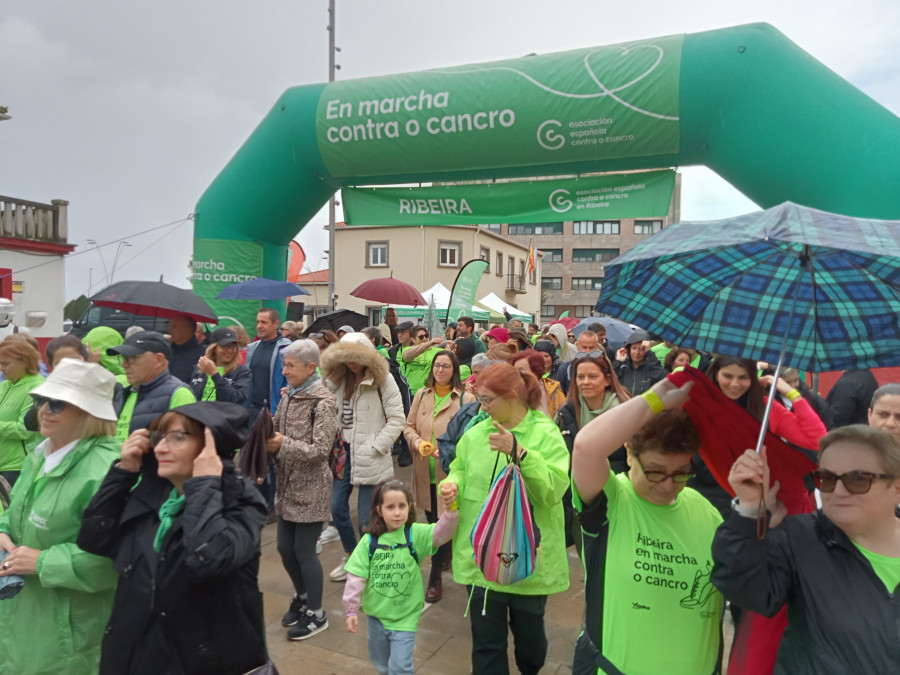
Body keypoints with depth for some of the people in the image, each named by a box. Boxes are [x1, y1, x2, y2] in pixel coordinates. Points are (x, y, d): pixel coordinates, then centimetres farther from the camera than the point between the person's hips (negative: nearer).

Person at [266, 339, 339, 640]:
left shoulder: (324, 402, -15)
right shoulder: (289, 396, 7)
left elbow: (320, 449, -20)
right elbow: (279, 432, 14)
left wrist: (283, 444, -30)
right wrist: (267, 438, -7)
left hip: (310, 489, -7)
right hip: (288, 485, 7)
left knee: (304, 551, 2)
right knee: (285, 548, 15)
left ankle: (316, 613, 21)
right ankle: (302, 597, 39)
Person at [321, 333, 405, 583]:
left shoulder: (382, 380, -10)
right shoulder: (338, 379, 8)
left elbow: (397, 419, -11)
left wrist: (373, 447, -14)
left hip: (370, 459, -6)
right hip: (343, 452, 6)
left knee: (366, 518, 0)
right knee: (337, 509, 11)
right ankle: (350, 557, 34)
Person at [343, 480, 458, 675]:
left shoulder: (415, 534, -13)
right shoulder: (369, 541, -10)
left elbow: (442, 532, -29)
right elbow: (356, 576, -6)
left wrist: (449, 510, -47)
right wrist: (351, 609, -6)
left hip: (405, 617, -2)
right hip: (375, 615, 3)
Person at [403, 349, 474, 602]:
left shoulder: (465, 398, -7)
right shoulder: (421, 395, 7)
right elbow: (408, 426, 11)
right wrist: (417, 442, -9)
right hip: (424, 471, 5)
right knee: (432, 522, 17)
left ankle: (435, 576, 14)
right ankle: (444, 557, 43)